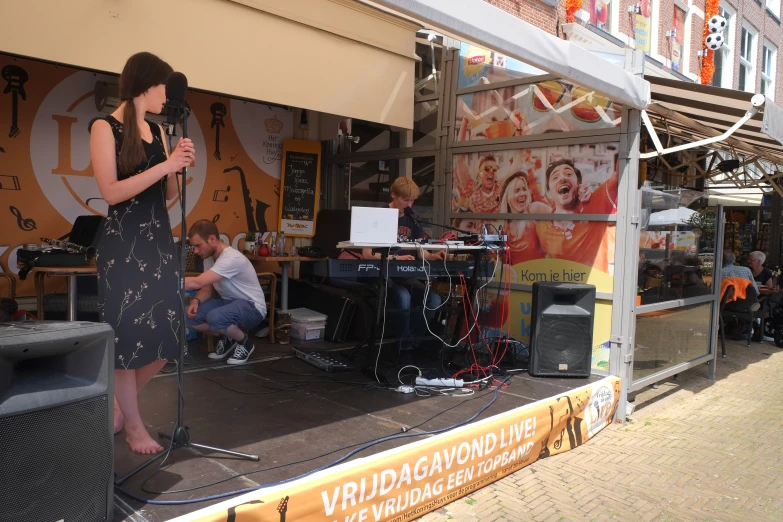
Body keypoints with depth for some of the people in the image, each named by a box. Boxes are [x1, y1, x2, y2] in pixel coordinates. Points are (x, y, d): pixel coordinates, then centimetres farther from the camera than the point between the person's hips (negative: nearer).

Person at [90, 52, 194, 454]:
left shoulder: (157, 131, 13)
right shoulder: (105, 127, -5)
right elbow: (111, 192, -15)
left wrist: (179, 166, -4)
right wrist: (165, 165, -18)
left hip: (159, 241, 7)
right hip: (123, 245, -6)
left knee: (164, 334, 7)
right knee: (129, 333, 1)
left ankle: (120, 404, 30)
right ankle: (133, 426, 17)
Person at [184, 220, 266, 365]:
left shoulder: (231, 258, -28)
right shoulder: (209, 258, 3)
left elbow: (196, 283, -34)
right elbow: (207, 289, 9)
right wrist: (196, 300, -14)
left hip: (252, 307, -9)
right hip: (228, 302, 9)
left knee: (215, 317, -37)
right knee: (189, 315, -11)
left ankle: (244, 342, -7)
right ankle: (227, 339, 11)